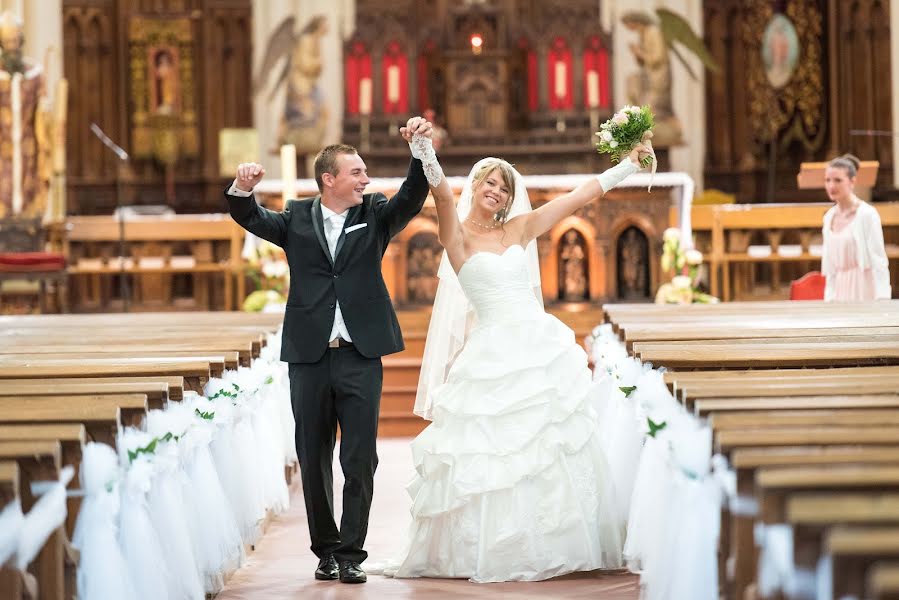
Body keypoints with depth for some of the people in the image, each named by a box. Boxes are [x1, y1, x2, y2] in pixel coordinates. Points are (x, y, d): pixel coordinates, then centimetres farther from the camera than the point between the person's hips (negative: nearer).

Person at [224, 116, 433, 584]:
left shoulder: (375, 215, 6)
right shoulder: (297, 219, 7)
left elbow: (413, 196, -8)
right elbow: (250, 219, 0)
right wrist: (243, 189, -22)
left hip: (361, 356, -1)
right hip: (309, 356, 1)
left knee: (360, 459, -3)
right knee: (313, 459, 7)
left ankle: (351, 554, 3)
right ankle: (325, 549, 20)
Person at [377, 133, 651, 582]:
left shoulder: (519, 229, 11)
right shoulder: (458, 234, -1)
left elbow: (580, 196, 14)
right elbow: (441, 191, -19)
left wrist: (629, 164, 14)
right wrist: (423, 149, -36)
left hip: (542, 349, 4)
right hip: (494, 356, -4)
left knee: (553, 451, 5)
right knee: (489, 455, -1)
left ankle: (547, 548, 14)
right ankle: (492, 553, 8)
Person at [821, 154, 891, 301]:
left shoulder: (868, 214, -7)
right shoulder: (829, 217, 11)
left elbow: (879, 261, -9)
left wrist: (882, 300, -16)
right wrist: (830, 298, 12)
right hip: (840, 292, 6)